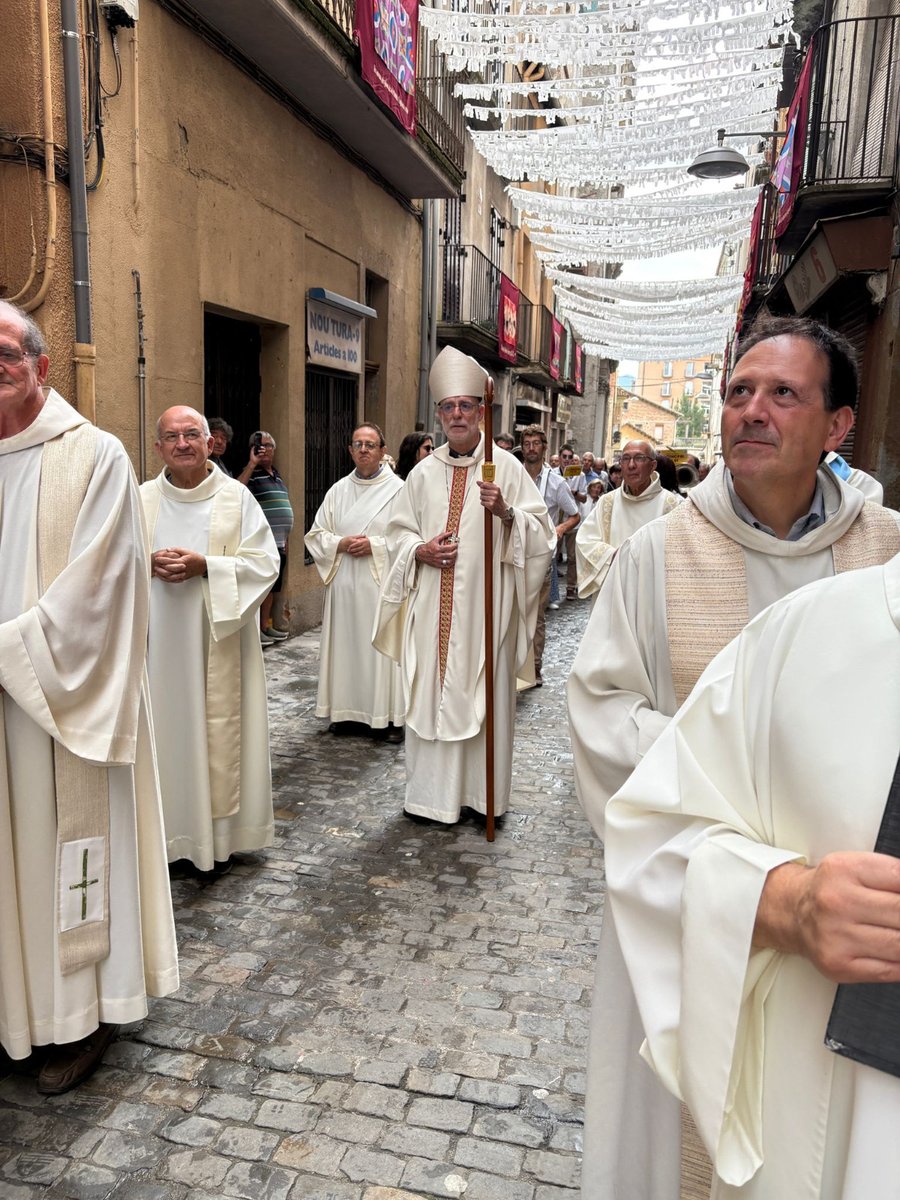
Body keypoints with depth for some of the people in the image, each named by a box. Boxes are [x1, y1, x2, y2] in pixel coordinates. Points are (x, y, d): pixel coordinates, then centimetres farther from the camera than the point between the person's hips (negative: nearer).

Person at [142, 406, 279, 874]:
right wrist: (148, 564, -12)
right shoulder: (142, 498, 7)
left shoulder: (236, 497, 0)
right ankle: (165, 830, 21)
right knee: (164, 729, 6)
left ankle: (218, 835, 15)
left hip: (216, 639, -2)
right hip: (158, 639, 2)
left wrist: (203, 565, -16)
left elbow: (265, 563, -5)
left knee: (218, 733, 2)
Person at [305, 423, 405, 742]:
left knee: (383, 646, -2)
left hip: (382, 584, -4)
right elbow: (316, 534, 11)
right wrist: (341, 544, -7)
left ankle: (391, 715, 6)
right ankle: (346, 708, 19)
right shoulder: (338, 491, 11)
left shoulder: (397, 489, -2)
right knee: (345, 644, 8)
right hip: (344, 584, 4)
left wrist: (375, 546, -16)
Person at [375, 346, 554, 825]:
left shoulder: (505, 467, 0)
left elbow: (539, 531, -5)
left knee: (483, 693, 3)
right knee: (430, 691, 6)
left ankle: (482, 794, 17)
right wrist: (419, 551, -6)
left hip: (485, 605, -3)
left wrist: (505, 513, -23)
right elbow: (397, 531, 14)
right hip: (432, 605, 3)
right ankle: (432, 792, 20)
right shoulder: (425, 472, 10)